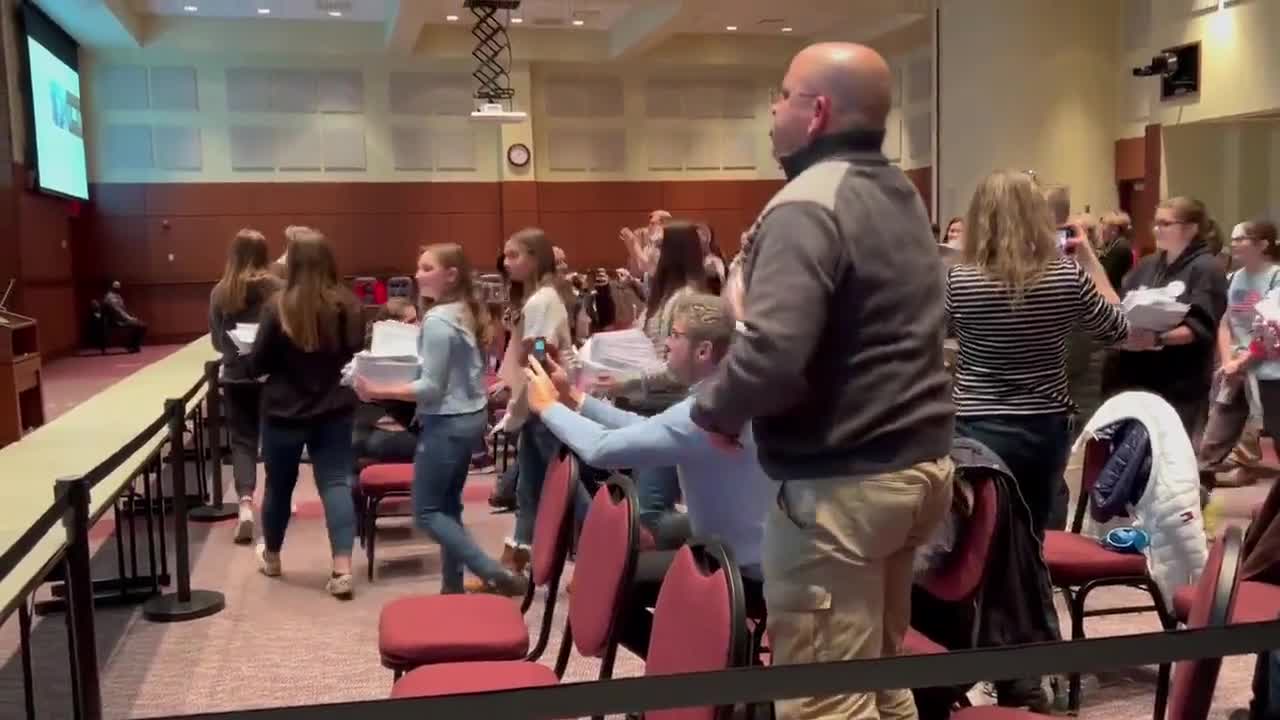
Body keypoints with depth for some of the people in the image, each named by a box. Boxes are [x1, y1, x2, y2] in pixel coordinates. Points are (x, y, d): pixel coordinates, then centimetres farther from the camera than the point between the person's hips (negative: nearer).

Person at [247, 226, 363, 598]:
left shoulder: (278, 307, -15)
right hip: (334, 410, 2)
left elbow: (257, 364, -7)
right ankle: (342, 569, -7)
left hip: (284, 413, -1)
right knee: (336, 484, 2)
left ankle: (271, 557, 37)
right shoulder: (347, 304, -7)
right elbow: (356, 350, 5)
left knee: (279, 485, 17)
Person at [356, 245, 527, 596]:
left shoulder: (437, 320, -19)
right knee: (448, 505, 15)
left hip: (446, 423, -9)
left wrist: (377, 391, -18)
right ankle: (453, 585, 20)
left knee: (427, 512, 0)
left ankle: (496, 576, -7)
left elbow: (431, 388, -21)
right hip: (471, 417, 9)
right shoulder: (468, 313, 8)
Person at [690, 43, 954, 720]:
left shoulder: (807, 205, -17)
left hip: (841, 482, -10)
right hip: (918, 461, 10)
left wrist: (714, 407, -9)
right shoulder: (903, 195, 14)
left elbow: (771, 355, -29)